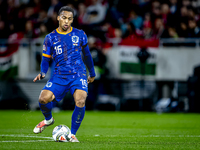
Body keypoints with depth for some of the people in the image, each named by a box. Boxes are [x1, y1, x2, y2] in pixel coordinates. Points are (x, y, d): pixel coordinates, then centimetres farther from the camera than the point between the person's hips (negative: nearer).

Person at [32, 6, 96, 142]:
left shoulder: (80, 35, 8)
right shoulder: (50, 38, 7)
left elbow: (87, 54, 20)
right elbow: (46, 59, 11)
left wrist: (92, 73, 28)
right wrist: (43, 73, -8)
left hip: (78, 75, -1)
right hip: (60, 75, 1)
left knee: (80, 102, -26)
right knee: (43, 98, -20)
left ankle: (72, 134, -6)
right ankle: (48, 119, 16)